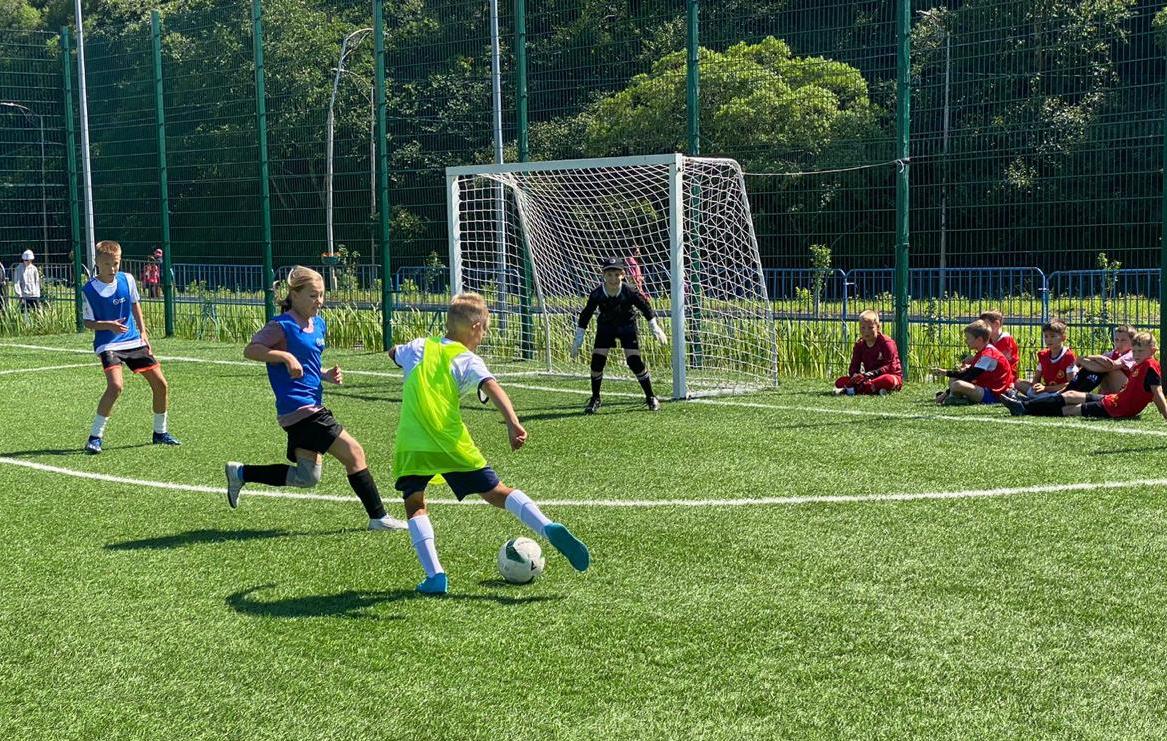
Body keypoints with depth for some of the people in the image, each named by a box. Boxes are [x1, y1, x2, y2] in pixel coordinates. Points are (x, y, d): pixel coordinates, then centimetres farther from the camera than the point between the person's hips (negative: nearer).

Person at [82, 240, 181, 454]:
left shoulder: (127, 279, 1)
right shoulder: (89, 290, -11)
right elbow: (88, 322, -5)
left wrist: (143, 333, 11)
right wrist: (109, 325, -23)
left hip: (134, 341, 5)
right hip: (108, 344, -5)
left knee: (160, 384, 3)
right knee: (116, 385, -28)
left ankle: (161, 432, 23)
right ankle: (95, 437, -14)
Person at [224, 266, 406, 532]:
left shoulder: (319, 324, 15)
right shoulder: (283, 326, -11)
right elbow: (250, 350, -16)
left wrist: (327, 375, 7)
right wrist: (285, 355, -27)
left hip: (313, 408, 10)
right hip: (299, 409, -10)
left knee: (307, 478, 13)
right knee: (353, 452, -10)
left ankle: (240, 473, 23)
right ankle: (378, 517, -1)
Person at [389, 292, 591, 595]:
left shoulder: (418, 347, 16)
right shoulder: (466, 360, 4)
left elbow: (393, 353, 40)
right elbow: (492, 387, -16)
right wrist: (513, 423, -28)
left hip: (411, 444, 2)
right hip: (451, 443, -2)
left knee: (414, 505, 16)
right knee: (497, 492, 5)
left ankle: (434, 576, 3)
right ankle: (549, 528, -14)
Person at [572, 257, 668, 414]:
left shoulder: (629, 292, -26)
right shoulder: (597, 294, -22)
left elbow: (645, 307, -10)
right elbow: (585, 315, -11)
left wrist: (655, 328, -7)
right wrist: (578, 339, -9)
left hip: (627, 326, -2)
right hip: (605, 326, 2)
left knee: (635, 361, -11)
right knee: (597, 360, -7)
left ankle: (651, 398, 4)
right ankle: (595, 399, 11)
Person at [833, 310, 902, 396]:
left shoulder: (886, 342, -10)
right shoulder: (859, 345, 7)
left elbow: (890, 367, -20)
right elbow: (853, 367, 1)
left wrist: (869, 375, -31)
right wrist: (855, 375, -25)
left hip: (892, 376, -5)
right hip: (870, 379, 5)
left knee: (888, 380, -44)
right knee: (840, 382, -13)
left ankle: (855, 389, -45)